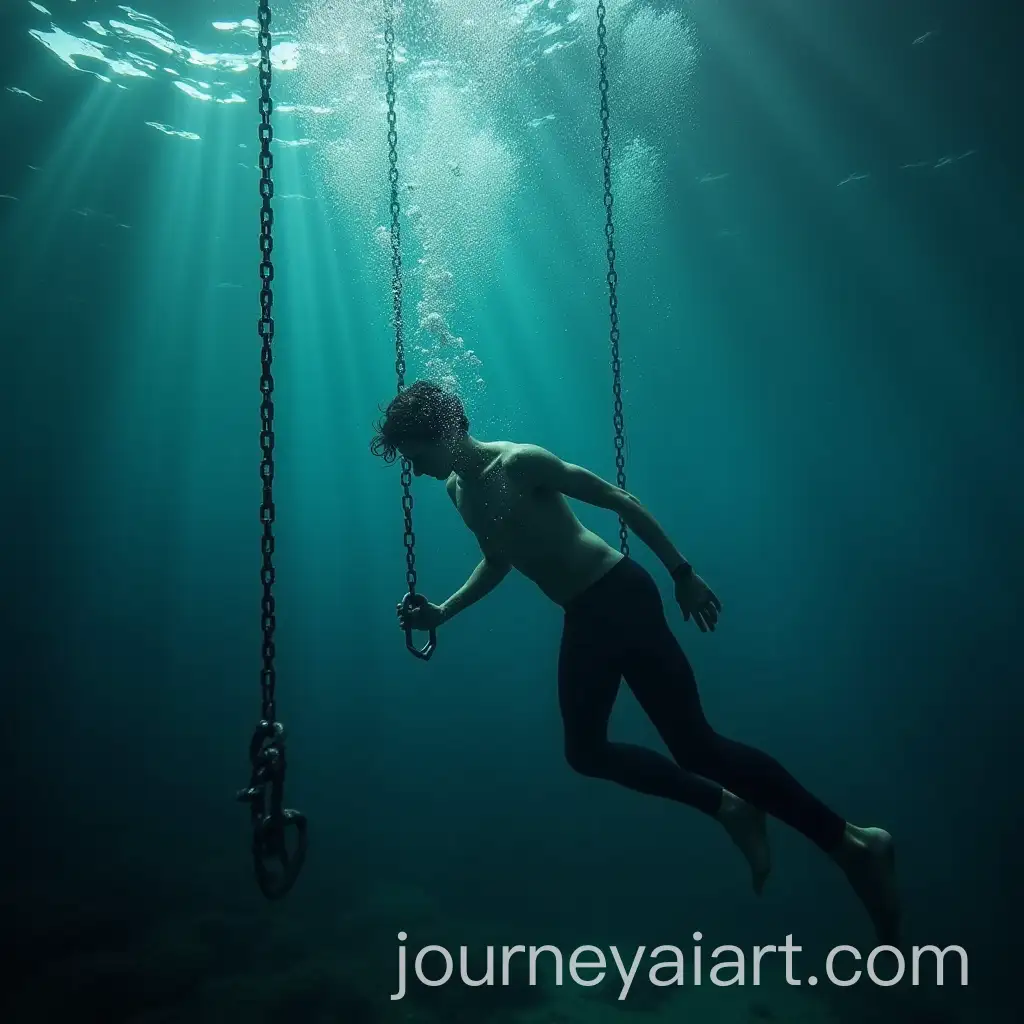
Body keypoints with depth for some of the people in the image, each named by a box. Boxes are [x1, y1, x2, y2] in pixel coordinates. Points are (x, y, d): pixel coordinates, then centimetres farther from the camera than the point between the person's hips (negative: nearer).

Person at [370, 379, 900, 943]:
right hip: (584, 616, 9)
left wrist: (682, 573, -13)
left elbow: (617, 498, -13)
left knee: (695, 745, -11)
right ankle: (727, 807, 13)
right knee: (584, 751, 8)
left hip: (619, 597, -9)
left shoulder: (518, 462, -13)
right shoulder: (457, 490, 12)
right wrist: (442, 612, 15)